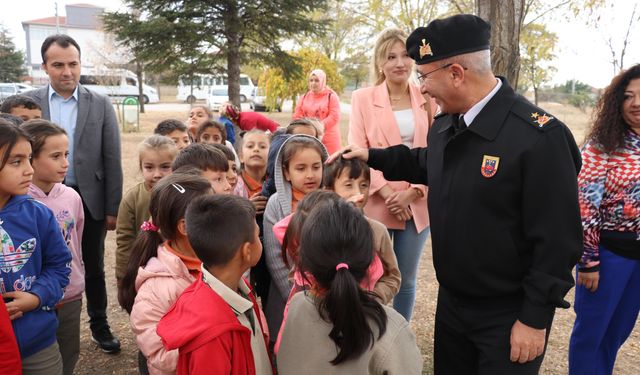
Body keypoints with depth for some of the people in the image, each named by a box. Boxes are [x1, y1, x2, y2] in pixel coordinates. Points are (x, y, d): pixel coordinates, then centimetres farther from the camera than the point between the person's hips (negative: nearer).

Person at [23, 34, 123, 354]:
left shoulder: (101, 105, -2)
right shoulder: (29, 102, 0)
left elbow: (112, 161, -2)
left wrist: (112, 208, -4)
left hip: (89, 200, 0)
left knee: (93, 268, 13)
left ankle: (99, 325, 31)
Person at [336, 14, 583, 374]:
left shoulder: (540, 136, -23)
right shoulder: (445, 124, 0)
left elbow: (558, 240, -21)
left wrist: (535, 319, -17)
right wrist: (374, 156, 14)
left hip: (509, 315, -7)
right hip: (451, 300, 7)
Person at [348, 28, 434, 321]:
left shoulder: (426, 98, 5)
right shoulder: (362, 98, -1)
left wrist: (413, 192, -9)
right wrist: (387, 192, -14)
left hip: (418, 204, 2)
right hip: (376, 204, -2)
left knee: (407, 280, 13)